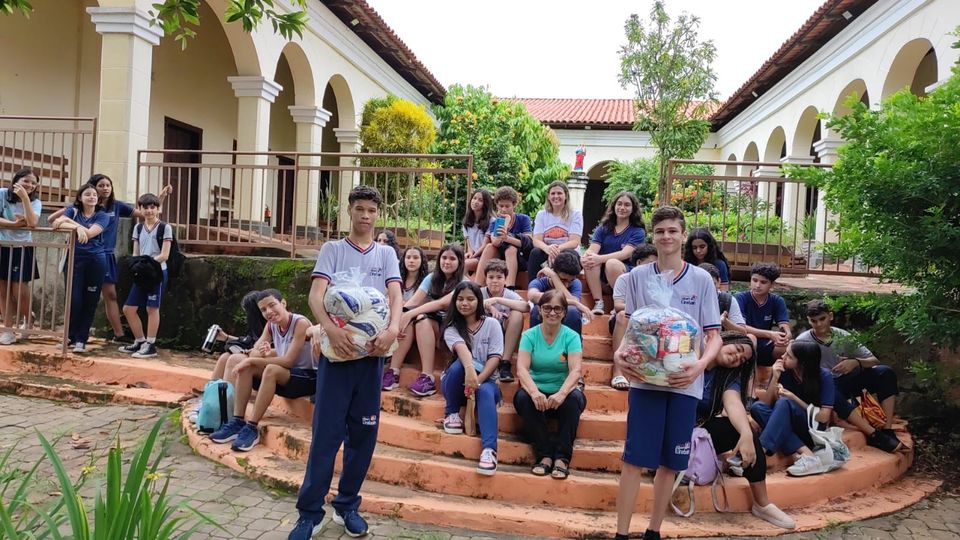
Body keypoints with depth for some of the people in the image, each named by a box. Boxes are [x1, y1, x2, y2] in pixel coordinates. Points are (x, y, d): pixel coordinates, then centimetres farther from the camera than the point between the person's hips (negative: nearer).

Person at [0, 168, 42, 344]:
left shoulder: (35, 202, -5)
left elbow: (32, 223, -23)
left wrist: (25, 198, -27)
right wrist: (16, 224, -22)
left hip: (22, 248, -1)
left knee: (20, 290, -5)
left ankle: (28, 322, 21)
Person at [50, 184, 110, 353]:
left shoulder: (102, 216, 3)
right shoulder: (72, 211, 8)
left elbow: (90, 233, -14)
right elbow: (57, 224, -10)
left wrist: (69, 221, -10)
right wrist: (77, 227, -24)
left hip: (96, 261, -1)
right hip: (74, 259, 1)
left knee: (89, 301, 2)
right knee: (74, 299, -2)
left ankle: (81, 339, 11)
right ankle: (71, 336, 14)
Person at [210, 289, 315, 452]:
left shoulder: (300, 323, -18)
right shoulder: (271, 325, 4)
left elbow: (288, 361, -24)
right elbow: (254, 353, -2)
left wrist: (251, 360, -23)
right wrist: (261, 353, -26)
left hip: (307, 378, -7)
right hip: (284, 378, 7)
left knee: (271, 370, -36)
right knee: (236, 360, -7)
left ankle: (252, 427, -24)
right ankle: (238, 421, -11)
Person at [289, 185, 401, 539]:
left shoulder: (386, 254, 11)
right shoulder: (332, 249, 5)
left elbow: (396, 296, -2)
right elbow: (316, 294, -8)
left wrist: (393, 329, -22)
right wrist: (330, 329, -26)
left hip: (372, 351, 2)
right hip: (337, 349, -2)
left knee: (364, 432, 8)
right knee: (326, 432, -1)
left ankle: (347, 505, 23)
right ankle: (310, 512, 10)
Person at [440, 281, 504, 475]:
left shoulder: (491, 324, 0)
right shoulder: (452, 328, -1)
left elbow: (495, 357, -10)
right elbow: (461, 348, -25)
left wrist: (478, 380, -26)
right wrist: (469, 369, -46)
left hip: (486, 380, 0)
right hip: (455, 382, 0)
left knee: (485, 392, -36)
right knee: (459, 365, -34)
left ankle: (489, 449, -49)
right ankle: (452, 413, -11)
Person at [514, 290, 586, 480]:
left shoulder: (571, 337, -1)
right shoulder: (529, 335, 1)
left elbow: (575, 371, -14)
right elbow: (521, 368, -13)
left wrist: (561, 394, -35)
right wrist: (534, 392, -34)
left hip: (562, 394, -1)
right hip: (537, 393, 1)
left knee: (575, 397, -33)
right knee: (523, 397, -31)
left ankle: (562, 457, -23)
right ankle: (544, 455, -21)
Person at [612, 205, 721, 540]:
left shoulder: (701, 280, 2)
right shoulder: (637, 277, 3)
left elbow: (714, 336, 2)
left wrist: (700, 365, -17)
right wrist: (620, 353, -13)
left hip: (685, 383, 1)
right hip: (645, 379, -1)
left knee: (670, 462, 9)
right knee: (634, 458, -1)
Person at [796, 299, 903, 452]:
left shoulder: (844, 336, -1)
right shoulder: (802, 341, -10)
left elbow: (874, 361, -1)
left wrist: (856, 362, -22)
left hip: (846, 381, 5)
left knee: (885, 372, -16)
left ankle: (887, 431, -19)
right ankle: (874, 435, -37)